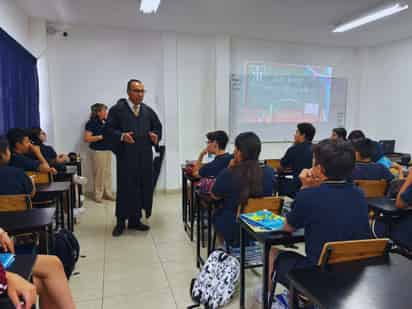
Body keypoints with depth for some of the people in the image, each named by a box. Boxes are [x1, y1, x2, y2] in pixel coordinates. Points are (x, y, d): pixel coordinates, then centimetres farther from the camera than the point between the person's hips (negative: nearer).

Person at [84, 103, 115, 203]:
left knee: (108, 172, 8)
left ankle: (108, 193, 17)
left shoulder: (105, 122, 10)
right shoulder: (91, 123, -8)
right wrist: (101, 136, -17)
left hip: (108, 150, 6)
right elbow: (87, 139, -14)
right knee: (99, 173, -2)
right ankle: (98, 195, 10)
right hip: (97, 151, -6)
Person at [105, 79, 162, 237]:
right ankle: (121, 221, 15)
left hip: (145, 156, 5)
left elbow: (158, 126, 22)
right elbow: (108, 129, -4)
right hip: (126, 156, -4)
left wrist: (156, 136, 2)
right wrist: (121, 136, -20)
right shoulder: (117, 109, -1)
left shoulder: (148, 110, 12)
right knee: (125, 188, 0)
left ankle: (135, 220, 21)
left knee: (144, 187, 7)